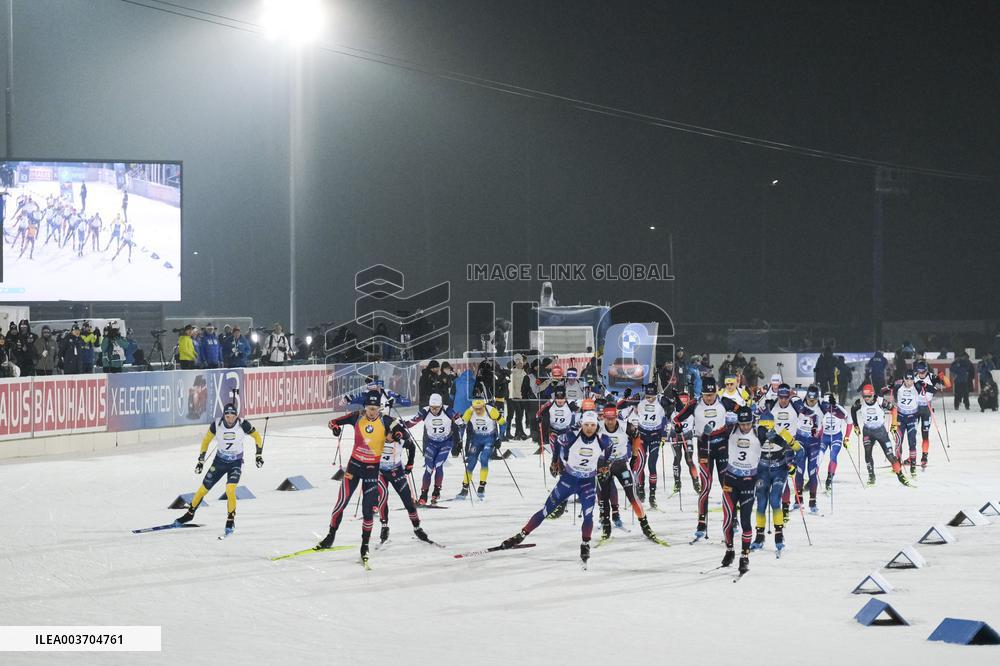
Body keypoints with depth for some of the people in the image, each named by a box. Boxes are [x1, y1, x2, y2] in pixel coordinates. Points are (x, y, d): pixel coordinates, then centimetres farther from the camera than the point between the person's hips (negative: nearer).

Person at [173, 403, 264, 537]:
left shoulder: (243, 424, -20)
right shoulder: (217, 425, -16)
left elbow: (256, 436, -2)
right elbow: (206, 440, 0)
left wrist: (259, 454, -4)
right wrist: (201, 460, 0)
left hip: (236, 463, -2)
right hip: (219, 460, 2)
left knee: (230, 490, -23)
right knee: (203, 488, 7)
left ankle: (231, 521, -6)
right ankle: (190, 514, 29)